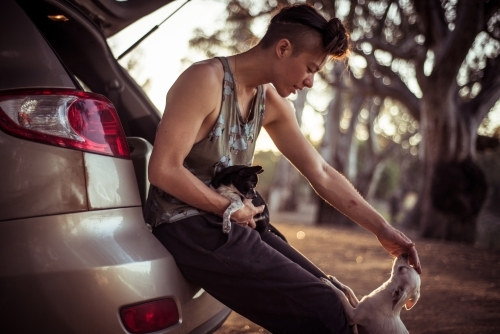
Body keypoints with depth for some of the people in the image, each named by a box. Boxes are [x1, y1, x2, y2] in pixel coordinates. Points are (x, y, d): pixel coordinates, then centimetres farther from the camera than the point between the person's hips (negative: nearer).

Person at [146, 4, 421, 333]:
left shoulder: (271, 103, 8)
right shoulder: (207, 80, -17)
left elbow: (322, 174, 10)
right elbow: (163, 170, -22)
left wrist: (383, 229, 6)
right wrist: (230, 208, -12)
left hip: (229, 224, 9)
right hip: (190, 229, -9)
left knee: (332, 299, 5)